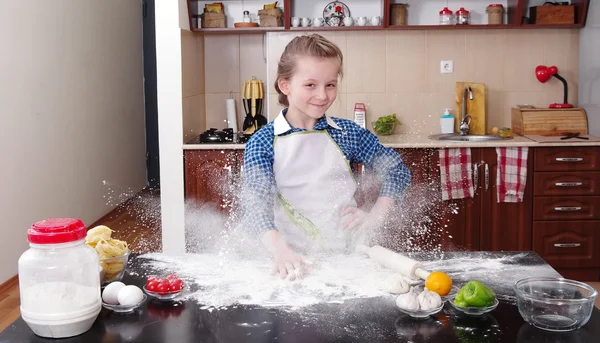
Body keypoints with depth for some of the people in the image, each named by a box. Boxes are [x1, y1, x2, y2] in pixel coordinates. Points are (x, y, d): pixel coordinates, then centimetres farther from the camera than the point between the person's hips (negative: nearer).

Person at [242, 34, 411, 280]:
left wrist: (373, 217, -1)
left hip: (345, 252, 2)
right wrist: (280, 250, -29)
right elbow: (255, 202, -12)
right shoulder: (263, 142, -1)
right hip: (292, 259, -1)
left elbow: (397, 171, 13)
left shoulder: (347, 133, 7)